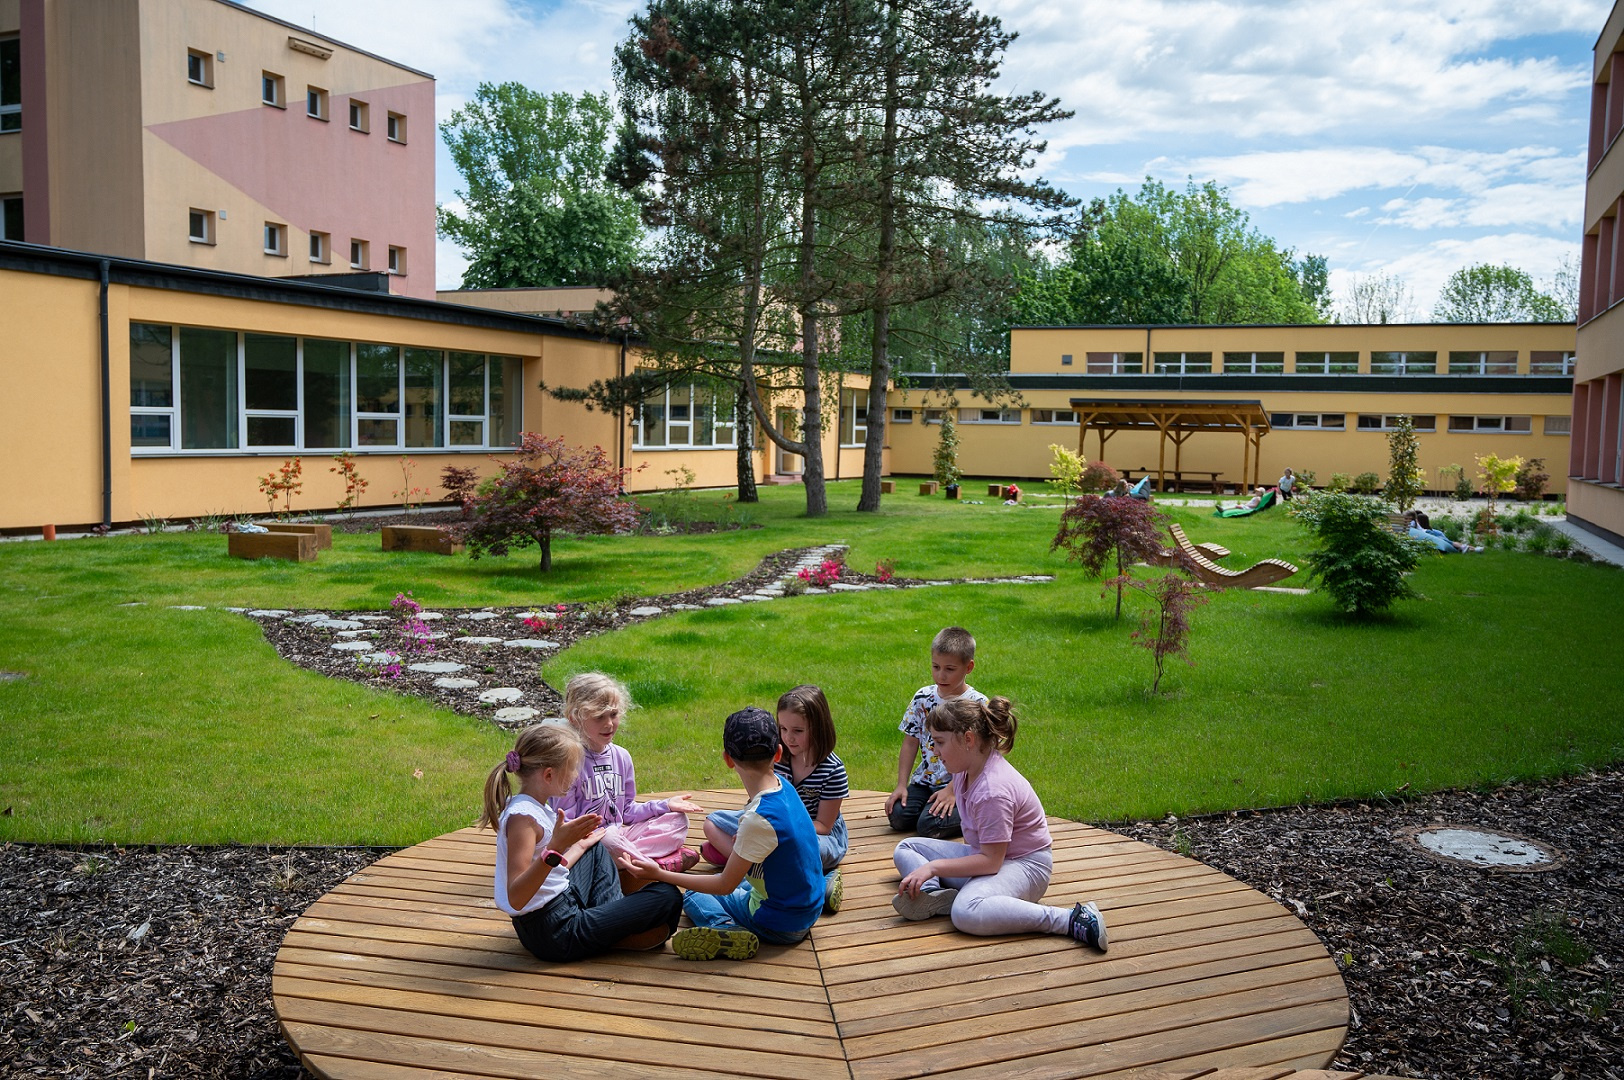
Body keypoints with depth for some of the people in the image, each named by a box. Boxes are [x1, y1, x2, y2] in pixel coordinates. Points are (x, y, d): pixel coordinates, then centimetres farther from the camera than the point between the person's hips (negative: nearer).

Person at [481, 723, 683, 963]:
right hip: (555, 935, -9)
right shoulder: (522, 817, -23)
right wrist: (555, 848, -42)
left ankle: (610, 914, 15)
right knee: (668, 897, -9)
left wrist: (581, 845, 31)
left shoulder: (531, 808, 6)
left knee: (596, 849, 33)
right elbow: (515, 898, -31)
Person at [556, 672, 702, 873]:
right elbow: (564, 820, -14)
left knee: (678, 820, 1)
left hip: (619, 834, 7)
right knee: (609, 837, -39)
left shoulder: (621, 756, 9)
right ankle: (657, 865, -20)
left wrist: (665, 805, 7)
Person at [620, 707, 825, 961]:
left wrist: (660, 874, -21)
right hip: (808, 909, 7)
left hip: (781, 927, -7)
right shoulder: (782, 785, -7)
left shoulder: (759, 819, -30)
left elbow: (725, 885, -22)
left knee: (694, 897, 9)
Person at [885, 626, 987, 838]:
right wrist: (901, 785, -1)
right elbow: (910, 742, 7)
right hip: (925, 780, 5)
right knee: (898, 816, -16)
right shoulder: (923, 698, 3)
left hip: (961, 784, -5)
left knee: (929, 825, -24)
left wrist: (951, 790, -18)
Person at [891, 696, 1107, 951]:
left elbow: (990, 861, -27)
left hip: (1024, 865, -11)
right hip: (988, 854, 11)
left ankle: (1072, 920, -36)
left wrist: (933, 867, -25)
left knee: (967, 913, -41)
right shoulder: (965, 769, 1)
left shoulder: (993, 791, -28)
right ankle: (933, 894, -21)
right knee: (905, 848, 12)